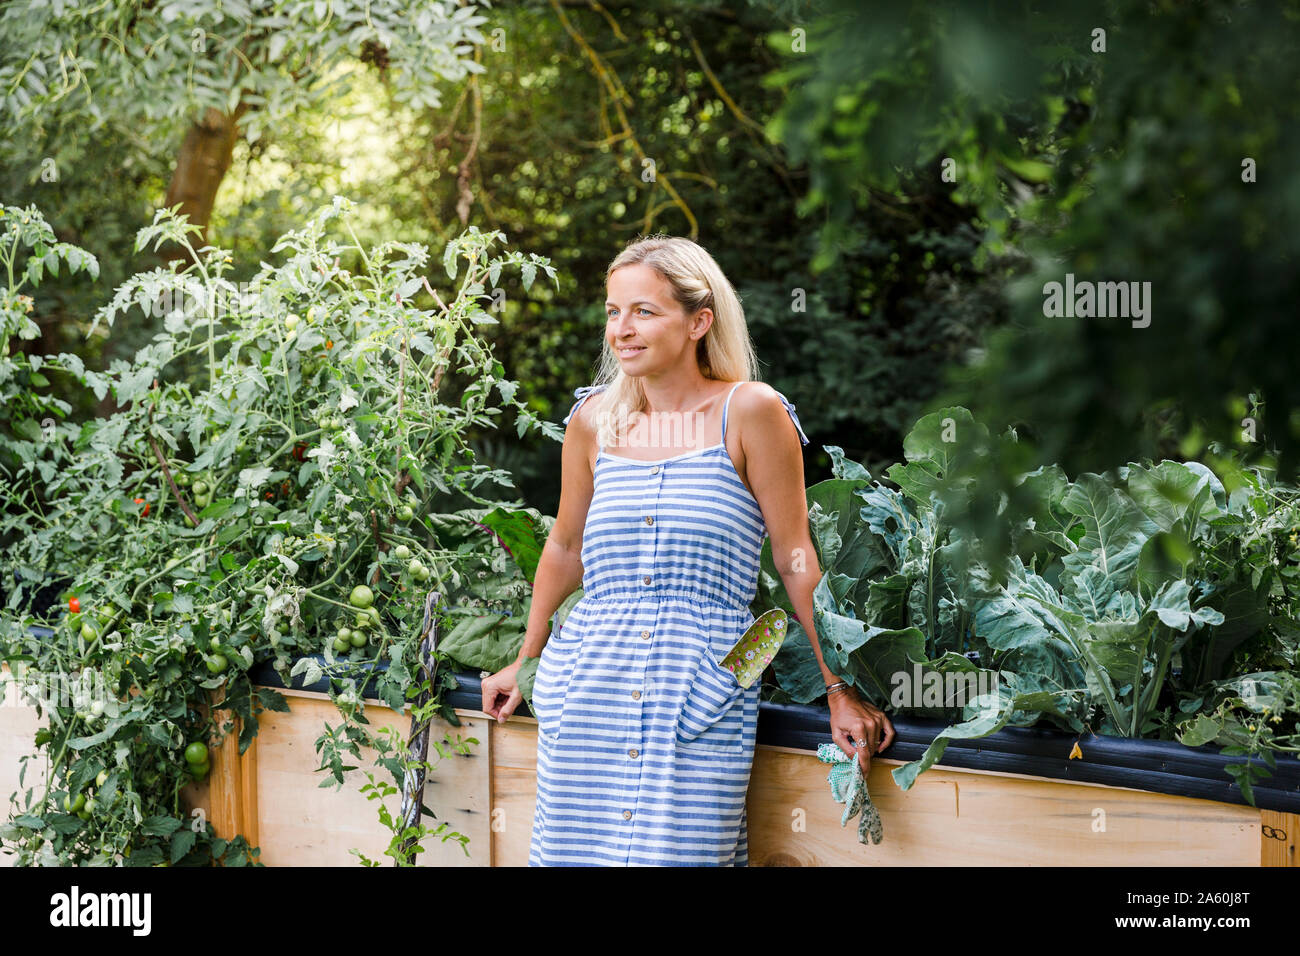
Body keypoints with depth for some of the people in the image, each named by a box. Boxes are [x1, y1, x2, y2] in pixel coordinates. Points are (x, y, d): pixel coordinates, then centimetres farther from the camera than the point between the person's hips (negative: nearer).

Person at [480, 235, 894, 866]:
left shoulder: (749, 412, -3)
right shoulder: (594, 421, 8)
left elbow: (795, 557, -1)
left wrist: (839, 689, -1)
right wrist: (526, 660, 30)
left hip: (702, 698, -3)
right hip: (589, 688, 4)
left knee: (679, 851, -10)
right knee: (574, 850, 1)